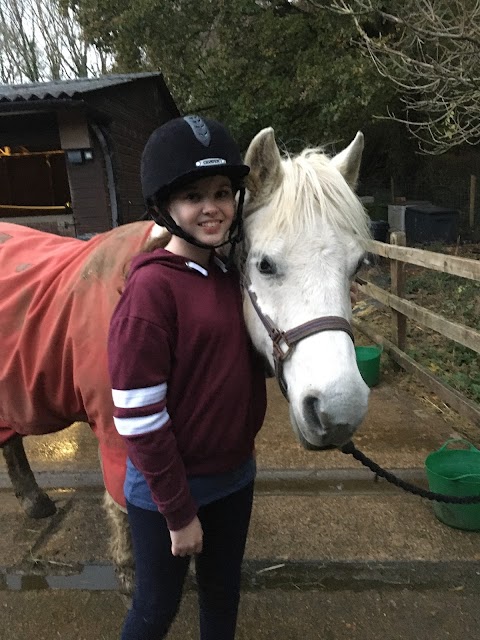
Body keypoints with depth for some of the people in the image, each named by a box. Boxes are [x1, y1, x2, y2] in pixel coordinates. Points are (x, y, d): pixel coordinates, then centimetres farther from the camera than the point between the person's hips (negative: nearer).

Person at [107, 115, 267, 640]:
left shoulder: (232, 274, -2)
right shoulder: (151, 287, -23)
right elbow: (137, 416, -22)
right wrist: (179, 512, -14)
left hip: (235, 476, 6)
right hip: (168, 486, -5)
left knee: (223, 593, 27)